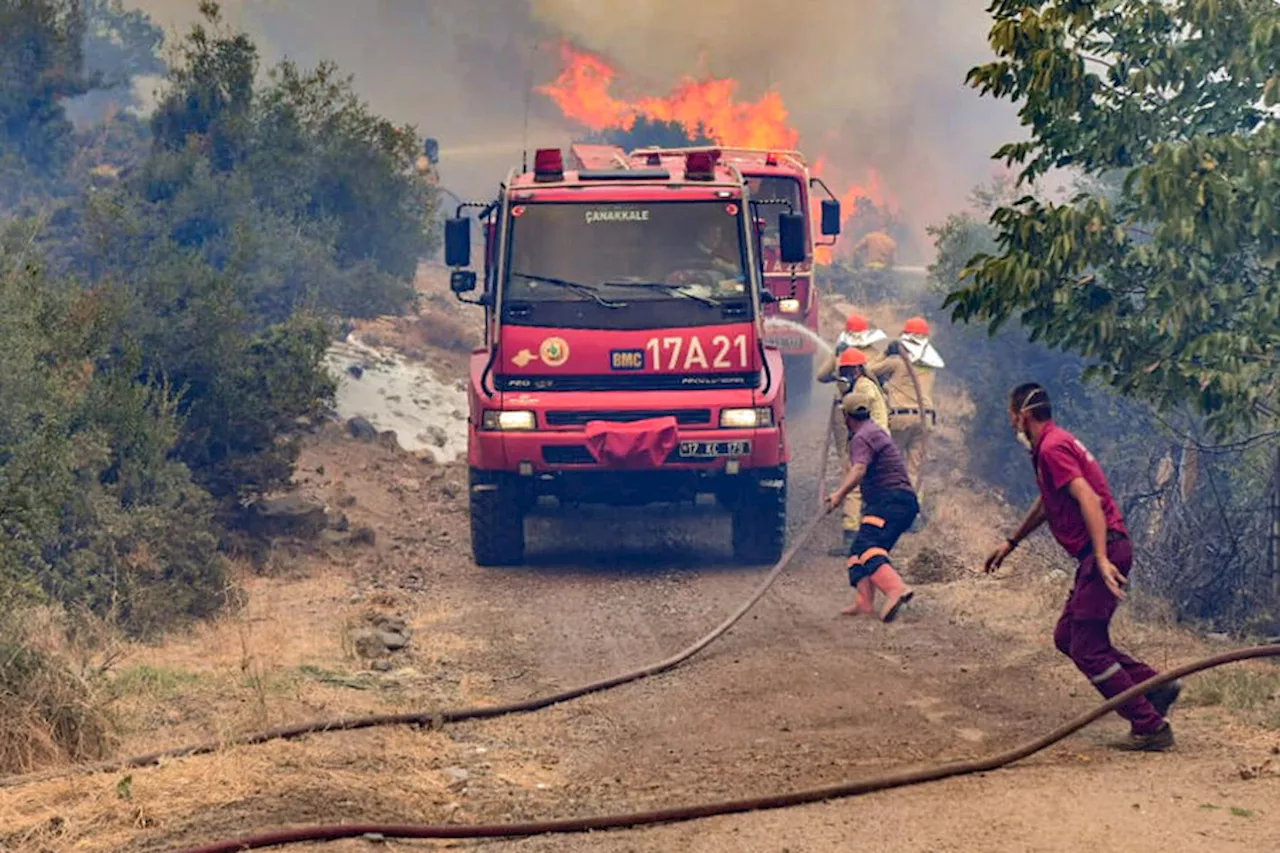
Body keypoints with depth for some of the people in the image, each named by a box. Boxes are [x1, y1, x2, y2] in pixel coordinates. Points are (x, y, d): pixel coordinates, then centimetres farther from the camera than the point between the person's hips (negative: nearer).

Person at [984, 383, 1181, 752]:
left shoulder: (1053, 448, -13)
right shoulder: (1049, 446, 20)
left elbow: (1088, 499, -24)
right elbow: (1045, 504, 36)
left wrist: (1102, 559, -32)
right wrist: (1011, 543, 45)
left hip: (1105, 550, -10)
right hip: (1096, 553, 10)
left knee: (1087, 649, -9)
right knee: (1067, 637, 15)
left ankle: (1151, 727, -8)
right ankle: (1156, 686, 13)